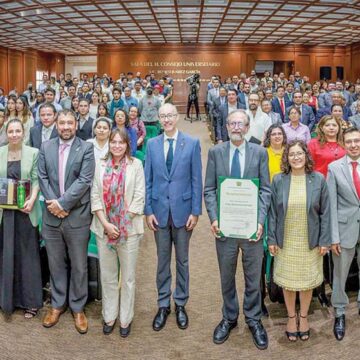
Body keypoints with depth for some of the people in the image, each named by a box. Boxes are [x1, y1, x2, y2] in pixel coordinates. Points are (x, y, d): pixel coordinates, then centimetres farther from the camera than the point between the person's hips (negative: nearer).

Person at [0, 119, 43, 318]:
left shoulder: (33, 153, -1)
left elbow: (36, 180, -4)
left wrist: (32, 200, -18)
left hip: (25, 210, -2)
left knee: (27, 254, 5)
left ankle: (30, 300, 15)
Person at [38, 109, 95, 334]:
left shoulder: (86, 148, -5)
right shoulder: (46, 147, 6)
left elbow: (84, 181, -14)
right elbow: (43, 178, 1)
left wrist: (62, 203, -18)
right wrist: (54, 204, -11)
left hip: (77, 216, -3)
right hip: (51, 216, 3)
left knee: (79, 265, 9)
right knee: (56, 264, 15)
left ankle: (78, 307, 25)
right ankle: (57, 304, 32)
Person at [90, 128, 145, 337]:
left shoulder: (135, 165, -2)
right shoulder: (101, 165, 5)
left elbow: (139, 198, -5)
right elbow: (95, 196, 2)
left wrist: (121, 225, -10)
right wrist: (106, 224, -8)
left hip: (129, 228, -2)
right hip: (104, 228, 2)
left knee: (128, 277, 7)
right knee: (107, 276, 13)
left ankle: (126, 319, 22)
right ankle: (109, 317, 28)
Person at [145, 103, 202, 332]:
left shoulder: (192, 143, -3)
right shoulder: (152, 144, 3)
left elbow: (196, 180, -3)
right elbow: (148, 180, 4)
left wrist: (195, 211, -6)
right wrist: (148, 210, -1)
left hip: (183, 210, -1)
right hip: (160, 210, 2)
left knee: (182, 260, 11)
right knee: (163, 260, 11)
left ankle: (181, 305, 26)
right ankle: (163, 305, 25)